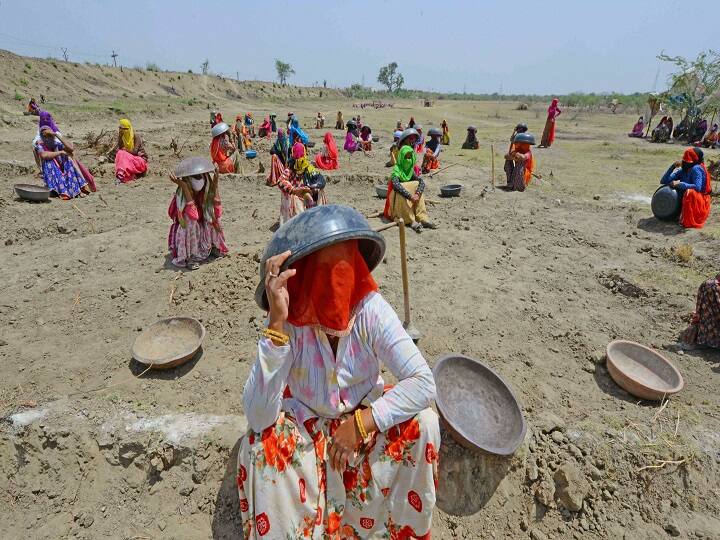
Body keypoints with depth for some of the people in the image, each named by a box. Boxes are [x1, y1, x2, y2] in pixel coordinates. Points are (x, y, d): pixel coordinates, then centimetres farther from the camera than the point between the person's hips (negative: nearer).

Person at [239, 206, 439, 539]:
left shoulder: (371, 309, -26)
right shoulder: (290, 321, -27)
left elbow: (423, 383, -28)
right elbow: (259, 418, -35)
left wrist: (359, 424, -30)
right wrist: (276, 321, -44)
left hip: (366, 414, 1)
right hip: (304, 421, 0)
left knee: (422, 424, -23)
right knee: (259, 448, -28)